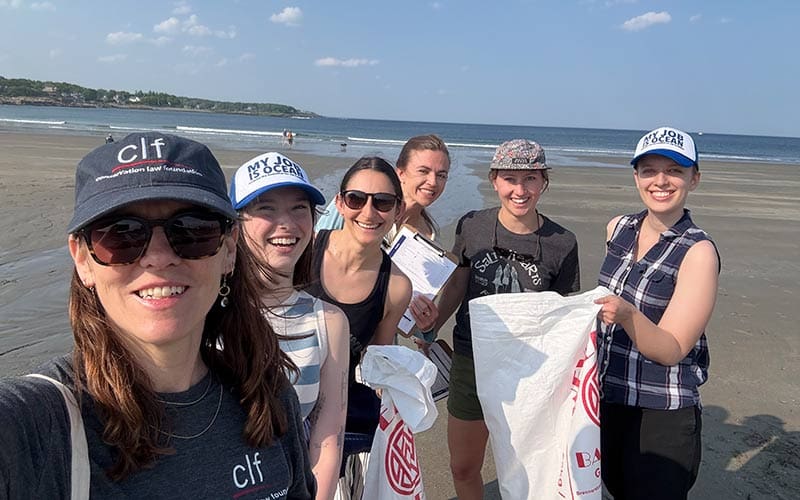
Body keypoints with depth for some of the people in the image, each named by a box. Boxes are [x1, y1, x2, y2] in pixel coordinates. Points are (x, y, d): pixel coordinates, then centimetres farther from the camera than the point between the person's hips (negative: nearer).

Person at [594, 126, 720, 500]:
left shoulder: (698, 252, -16)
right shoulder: (617, 229, 0)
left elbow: (671, 350, -21)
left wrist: (626, 315, -36)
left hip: (662, 416, -5)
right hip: (605, 399, 5)